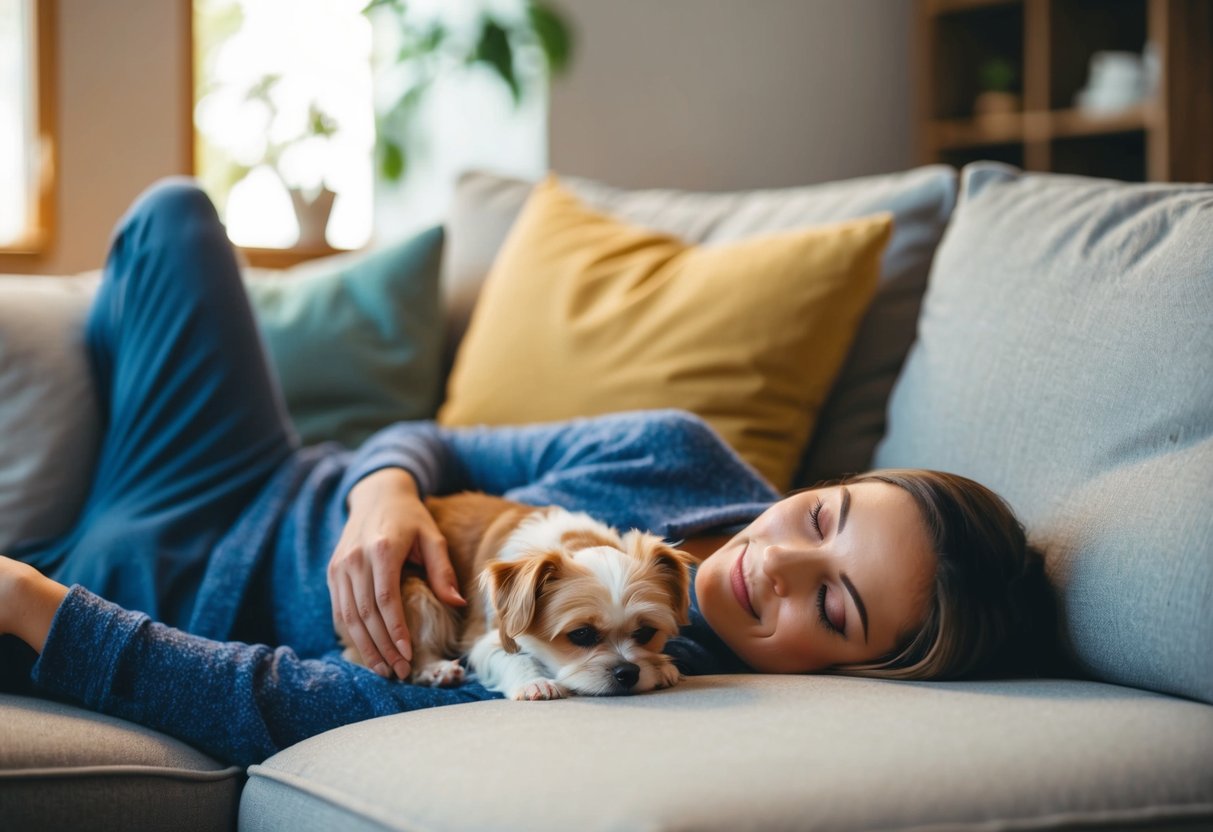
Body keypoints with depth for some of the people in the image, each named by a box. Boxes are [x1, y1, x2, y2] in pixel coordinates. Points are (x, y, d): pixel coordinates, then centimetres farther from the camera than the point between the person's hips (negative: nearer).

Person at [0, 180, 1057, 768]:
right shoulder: (685, 457, -18)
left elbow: (285, 705, -36)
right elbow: (431, 443, -5)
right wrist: (383, 491, -31)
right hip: (294, 494, 6)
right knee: (175, 214, 14)